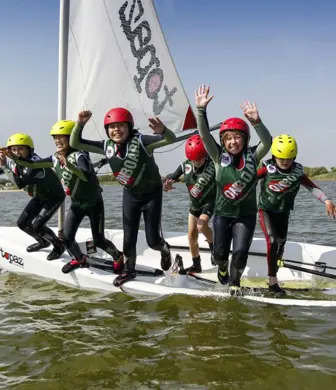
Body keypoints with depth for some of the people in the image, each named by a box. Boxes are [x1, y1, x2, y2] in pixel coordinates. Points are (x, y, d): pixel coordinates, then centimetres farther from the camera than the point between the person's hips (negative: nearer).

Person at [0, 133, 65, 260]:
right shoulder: (14, 163, -10)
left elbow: (20, 184, -45)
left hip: (54, 197, -8)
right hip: (39, 197, 9)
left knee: (37, 226, -19)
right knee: (22, 223, 8)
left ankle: (59, 246, 6)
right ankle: (43, 242, 34)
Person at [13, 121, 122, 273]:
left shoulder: (78, 155, -24)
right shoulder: (56, 158, -1)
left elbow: (87, 176, -42)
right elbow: (31, 164, -3)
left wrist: (68, 165, -56)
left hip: (93, 203, -6)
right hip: (76, 204, 6)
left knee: (98, 241, -2)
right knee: (67, 238, 1)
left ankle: (118, 257, 27)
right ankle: (80, 259, 30)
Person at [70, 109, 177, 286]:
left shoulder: (140, 141, -27)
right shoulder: (106, 146, -12)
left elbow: (171, 139, -39)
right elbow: (75, 143, -10)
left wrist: (162, 130, -62)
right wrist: (80, 124, -28)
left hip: (152, 193, -4)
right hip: (130, 194, 4)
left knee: (152, 240, -1)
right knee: (129, 238, 5)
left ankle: (165, 250, 36)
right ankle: (129, 270, 30)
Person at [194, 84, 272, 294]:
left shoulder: (253, 156, -10)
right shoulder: (219, 156, -8)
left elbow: (267, 142, -28)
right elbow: (205, 135, -19)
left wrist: (256, 121, -46)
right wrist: (201, 110, -33)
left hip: (246, 214, -1)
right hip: (222, 212, 1)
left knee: (240, 252, -7)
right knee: (220, 252, 8)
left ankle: (235, 281, 23)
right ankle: (223, 268, 45)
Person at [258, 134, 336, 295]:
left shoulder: (297, 171, -10)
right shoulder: (267, 168, -18)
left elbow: (312, 187, -12)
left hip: (283, 212, 5)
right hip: (266, 211, -4)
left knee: (281, 244, 13)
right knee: (272, 242, -18)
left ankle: (273, 277, 32)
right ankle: (273, 282, -10)